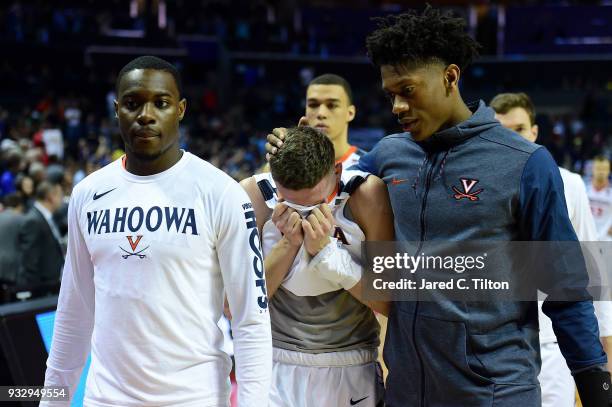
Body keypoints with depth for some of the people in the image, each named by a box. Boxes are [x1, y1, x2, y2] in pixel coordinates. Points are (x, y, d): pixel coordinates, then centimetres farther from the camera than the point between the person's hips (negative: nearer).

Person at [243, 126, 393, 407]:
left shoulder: (367, 195, -14)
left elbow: (391, 302, -13)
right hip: (276, 367, 1)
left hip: (350, 371, 0)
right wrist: (288, 244, -21)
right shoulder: (254, 194, -11)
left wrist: (327, 250, -23)